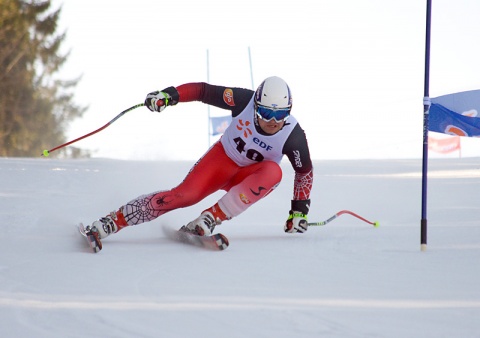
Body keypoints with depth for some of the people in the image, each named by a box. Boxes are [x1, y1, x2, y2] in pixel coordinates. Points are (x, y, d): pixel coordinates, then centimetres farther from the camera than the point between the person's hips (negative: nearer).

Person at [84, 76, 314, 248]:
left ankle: (210, 219, -33)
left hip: (249, 179, 0)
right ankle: (109, 223, -20)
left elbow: (305, 172, -7)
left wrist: (299, 210, -7)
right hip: (223, 157, 0)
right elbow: (204, 91, -14)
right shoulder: (245, 101, -23)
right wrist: (170, 95, -27)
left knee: (273, 172, -35)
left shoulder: (293, 136, -23)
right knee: (185, 195, -24)